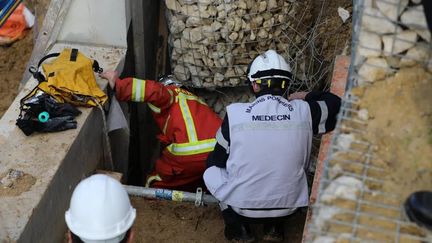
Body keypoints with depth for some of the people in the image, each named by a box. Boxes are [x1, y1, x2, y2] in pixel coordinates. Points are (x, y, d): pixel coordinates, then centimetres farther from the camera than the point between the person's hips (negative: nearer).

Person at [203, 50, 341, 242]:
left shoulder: (235, 113, -16)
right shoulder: (304, 112, -13)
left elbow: (218, 160, -1)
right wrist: (307, 97, 15)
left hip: (241, 206, -2)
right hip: (287, 207, 2)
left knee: (211, 166, 24)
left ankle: (237, 227, 12)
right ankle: (274, 227, 16)